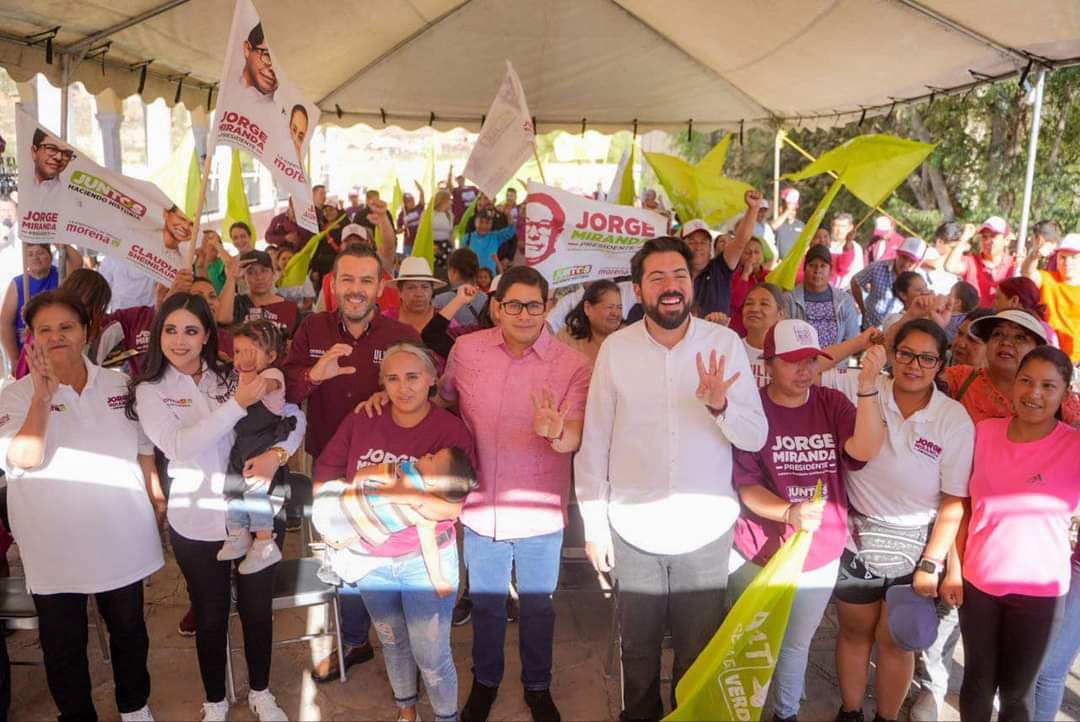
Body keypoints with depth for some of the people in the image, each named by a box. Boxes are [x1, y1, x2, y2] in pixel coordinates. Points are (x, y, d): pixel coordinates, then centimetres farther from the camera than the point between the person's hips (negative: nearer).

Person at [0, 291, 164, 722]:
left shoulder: (119, 385, 3)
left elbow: (144, 449, 10)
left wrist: (158, 501, 9)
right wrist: (43, 397, -28)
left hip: (120, 539, 3)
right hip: (54, 549, -2)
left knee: (129, 630, 18)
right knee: (63, 645, 11)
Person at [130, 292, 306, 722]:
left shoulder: (234, 375, 0)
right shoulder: (150, 390, -4)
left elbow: (295, 417, 0)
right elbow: (177, 446, -20)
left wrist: (277, 454, -20)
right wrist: (238, 405, -28)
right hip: (198, 523, -1)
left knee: (258, 609, 15)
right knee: (211, 617, 15)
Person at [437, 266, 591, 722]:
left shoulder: (572, 365, -14)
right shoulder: (466, 349, -7)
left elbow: (575, 439, -19)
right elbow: (444, 402, 11)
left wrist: (555, 432, -40)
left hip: (540, 512, -1)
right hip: (481, 508, 2)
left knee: (538, 604, 18)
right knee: (485, 602, 21)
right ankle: (485, 681, 46)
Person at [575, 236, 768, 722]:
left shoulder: (725, 343, -6)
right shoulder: (615, 348, -6)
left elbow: (755, 437, -6)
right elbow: (594, 442, -1)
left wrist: (719, 404, -26)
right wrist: (594, 524, 0)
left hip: (707, 531, 0)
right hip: (633, 530, 0)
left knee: (698, 649, 18)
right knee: (637, 646, 19)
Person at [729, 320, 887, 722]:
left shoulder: (832, 404, -5)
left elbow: (865, 451, -22)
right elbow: (745, 487, -15)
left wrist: (867, 387, -34)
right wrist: (789, 512, -32)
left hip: (820, 557, 2)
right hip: (758, 555, -2)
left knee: (795, 645, 22)